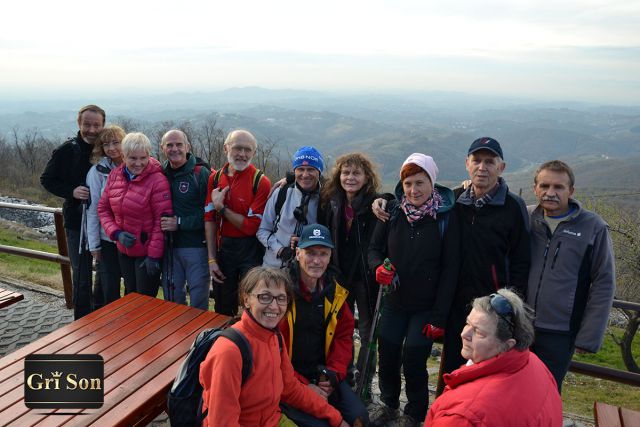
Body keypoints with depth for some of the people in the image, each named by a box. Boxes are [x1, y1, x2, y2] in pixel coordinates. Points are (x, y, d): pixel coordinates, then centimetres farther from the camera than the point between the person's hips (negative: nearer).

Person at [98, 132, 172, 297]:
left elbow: (162, 221, -18)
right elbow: (103, 209, 6)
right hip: (123, 250, 6)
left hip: (147, 252, -5)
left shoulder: (157, 180, -18)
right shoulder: (114, 175, 0)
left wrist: (154, 255, -17)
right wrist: (116, 233, -9)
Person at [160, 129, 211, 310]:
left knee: (198, 301, 5)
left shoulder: (202, 174, -9)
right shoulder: (161, 174, 7)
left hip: (196, 246, -5)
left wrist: (180, 223, -17)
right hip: (169, 246, 5)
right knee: (171, 297, 17)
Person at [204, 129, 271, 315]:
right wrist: (212, 259, -3)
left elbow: (251, 227, -16)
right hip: (222, 249, 4)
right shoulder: (215, 178, 1)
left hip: (251, 251, -4)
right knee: (222, 308, 19)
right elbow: (209, 220, 0)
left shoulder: (260, 182, -14)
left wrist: (221, 207, -15)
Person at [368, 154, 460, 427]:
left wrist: (439, 316, -12)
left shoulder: (446, 217, -10)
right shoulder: (393, 211, -2)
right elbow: (374, 248, 7)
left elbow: (450, 269, -10)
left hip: (426, 307, -3)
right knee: (387, 357, 6)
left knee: (413, 360, -3)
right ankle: (389, 404, 36)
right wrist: (378, 267, -17)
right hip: (394, 302, 3)